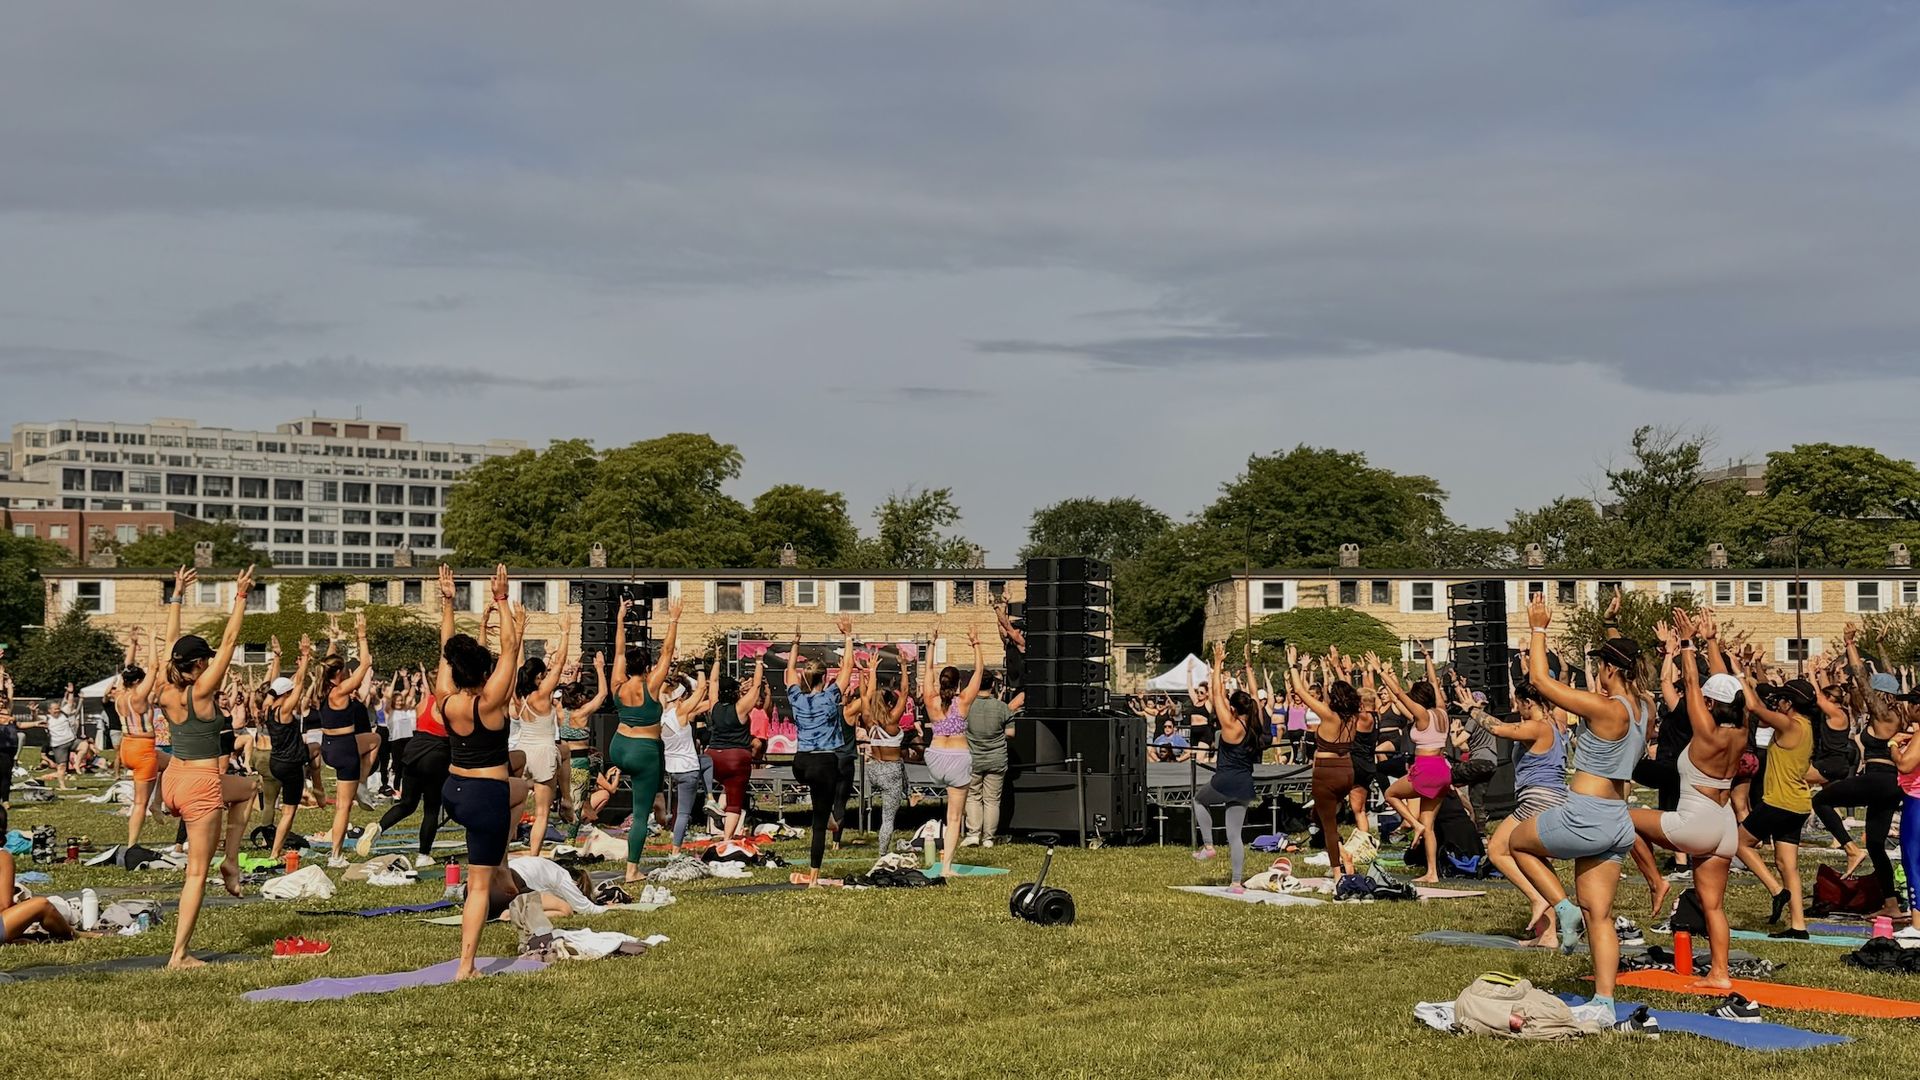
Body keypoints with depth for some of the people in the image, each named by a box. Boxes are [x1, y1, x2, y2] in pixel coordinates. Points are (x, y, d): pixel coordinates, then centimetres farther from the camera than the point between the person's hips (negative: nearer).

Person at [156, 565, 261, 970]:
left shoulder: (167, 691, 2)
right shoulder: (201, 691, -14)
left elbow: (172, 643, 14)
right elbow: (229, 640, -14)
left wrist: (177, 596, 20)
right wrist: (240, 597, -9)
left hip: (173, 781, 8)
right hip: (200, 786, -8)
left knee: (248, 787, 32)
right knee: (196, 873, -1)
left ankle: (230, 862, 22)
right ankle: (179, 955, -1)